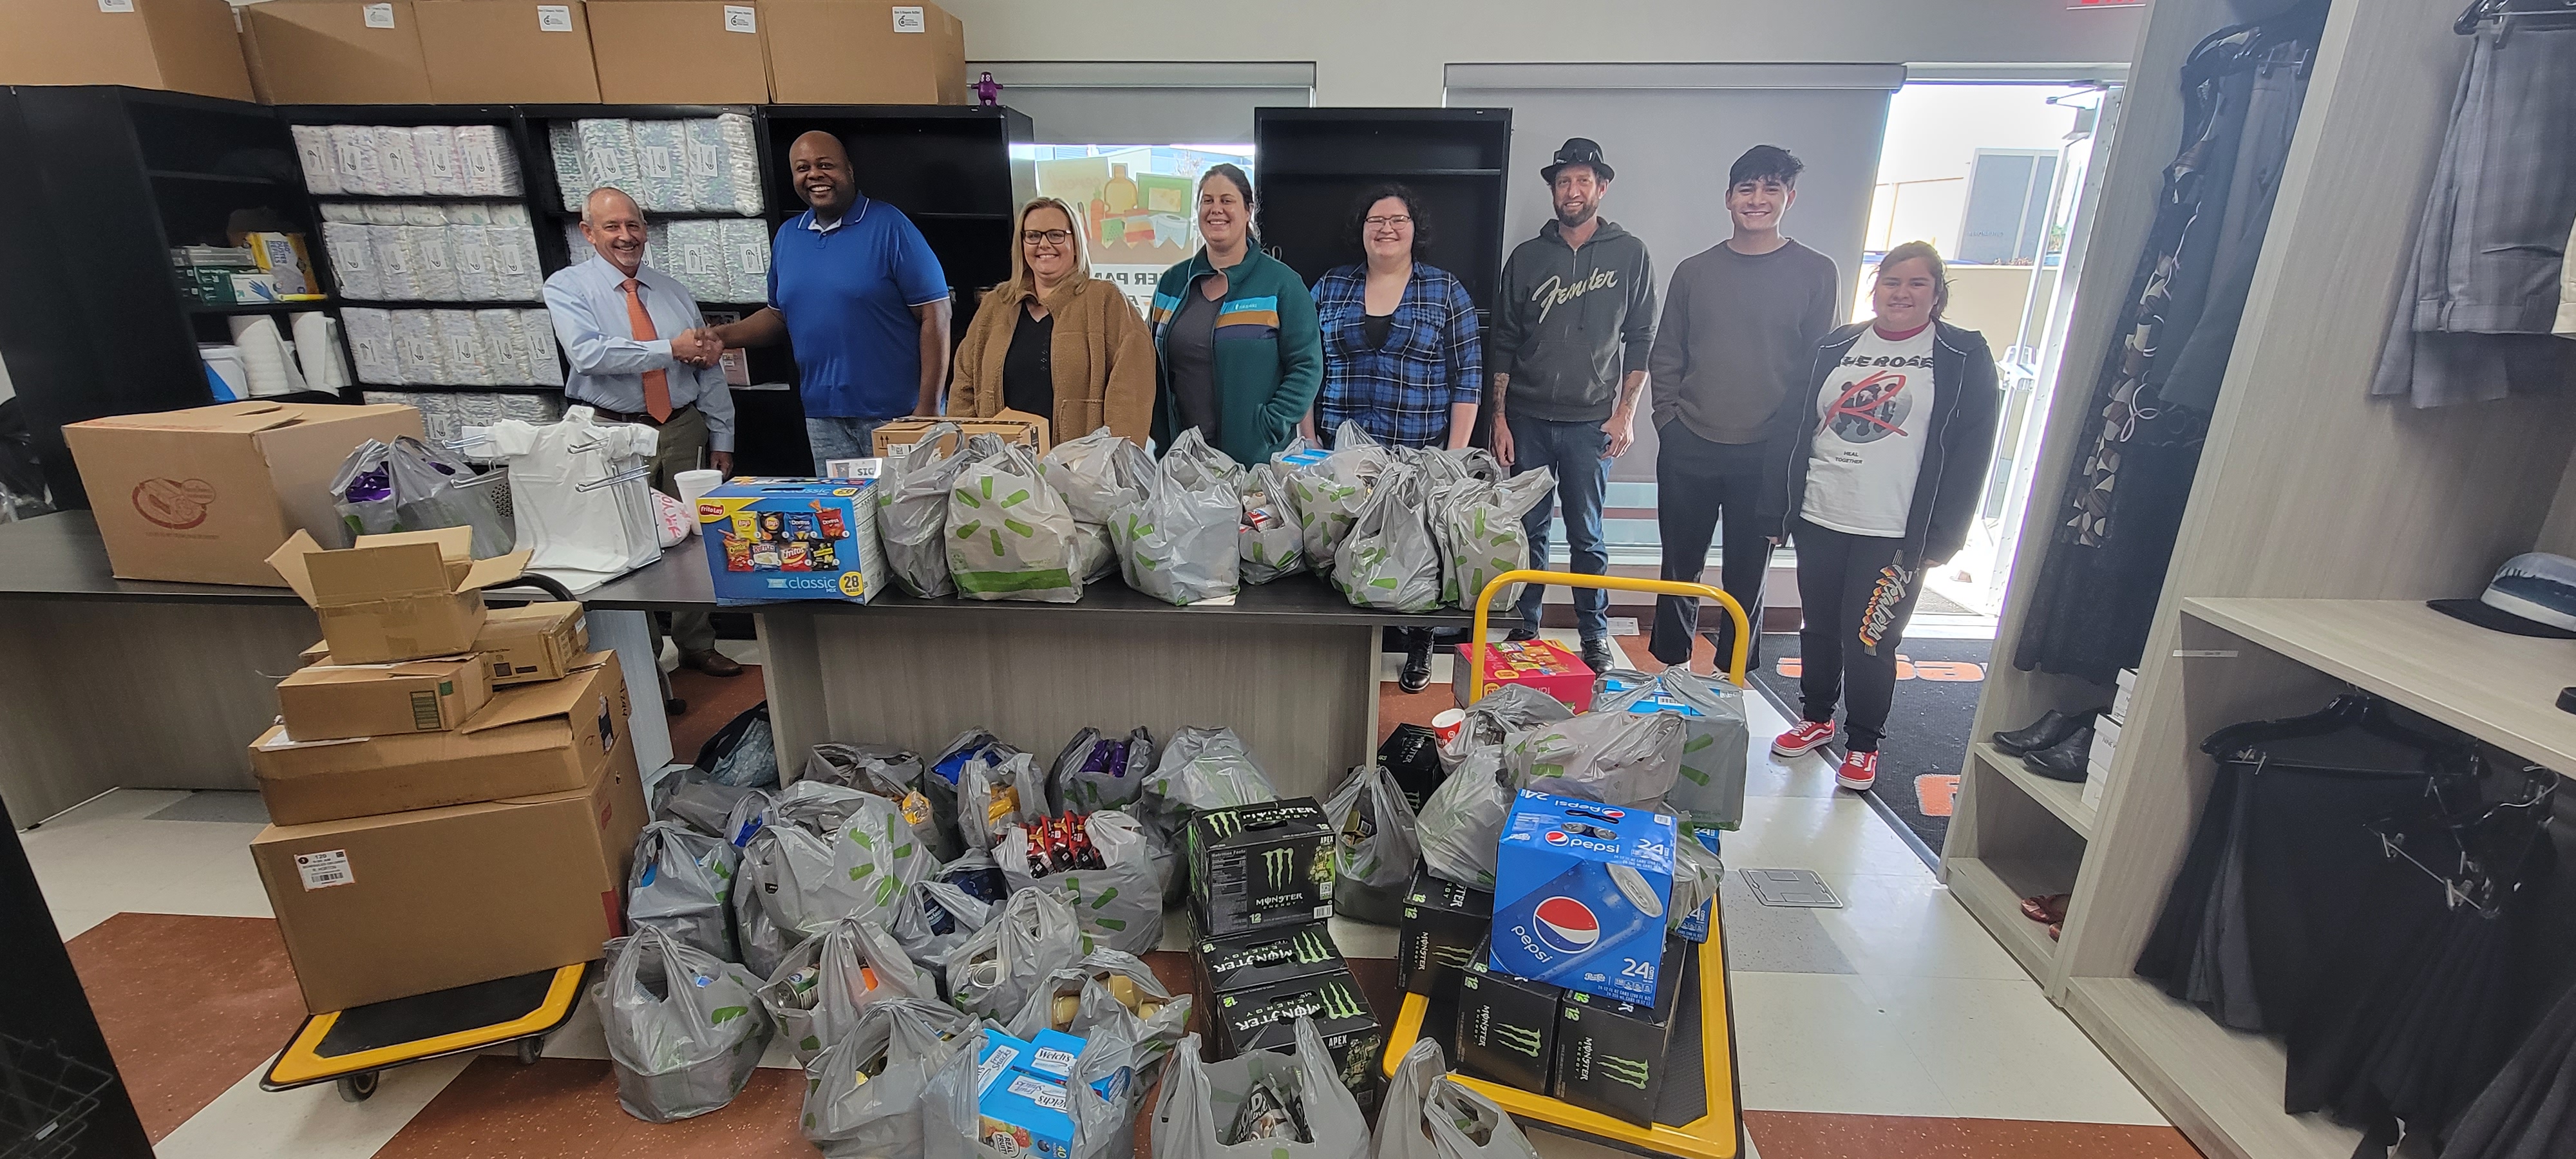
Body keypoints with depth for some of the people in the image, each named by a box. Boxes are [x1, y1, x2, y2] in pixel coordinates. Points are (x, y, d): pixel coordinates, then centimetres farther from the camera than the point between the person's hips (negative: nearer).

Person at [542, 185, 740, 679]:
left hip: (683, 429, 3)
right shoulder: (567, 287, 0)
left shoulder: (674, 291, 11)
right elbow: (588, 353, -19)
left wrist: (722, 439, 6)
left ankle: (697, 645, 24)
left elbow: (709, 369, 9)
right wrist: (670, 349, -20)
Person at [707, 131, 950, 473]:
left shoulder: (889, 226, -6)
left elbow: (934, 316, -11)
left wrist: (928, 408, -16)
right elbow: (779, 315, 23)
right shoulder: (787, 236, 12)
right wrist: (722, 336, 4)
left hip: (894, 415, -5)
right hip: (822, 416, 5)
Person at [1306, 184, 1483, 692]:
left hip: (1421, 455, -1)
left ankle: (1419, 650, 20)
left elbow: (1468, 376, 1)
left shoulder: (1446, 290, 5)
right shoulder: (1330, 288, 10)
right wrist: (1311, 442, 1)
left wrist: (1456, 453, -6)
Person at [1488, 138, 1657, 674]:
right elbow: (1504, 343, 7)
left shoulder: (1630, 255, 5)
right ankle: (1525, 630, 18)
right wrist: (1499, 417, 2)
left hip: (1592, 422, -1)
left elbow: (1641, 340, 5)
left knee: (1587, 537, 4)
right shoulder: (1527, 257, 7)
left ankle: (1595, 634, 18)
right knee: (1528, 531, 6)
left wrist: (1626, 412, -3)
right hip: (1528, 418, 1)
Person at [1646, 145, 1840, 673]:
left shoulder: (1817, 273, 0)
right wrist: (1669, 421, -1)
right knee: (1680, 566, 11)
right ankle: (1669, 667, 26)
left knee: (1747, 574, 8)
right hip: (1688, 449, 2)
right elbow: (1665, 357, 9)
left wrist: (1788, 441, -6)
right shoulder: (1694, 270, 6)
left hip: (1765, 454, -1)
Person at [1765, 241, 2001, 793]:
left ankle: (1863, 743, 21)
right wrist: (1780, 508, 8)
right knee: (1819, 628, 14)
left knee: (1870, 640, 1)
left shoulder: (1963, 356, -1)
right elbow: (1801, 427, 11)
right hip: (1818, 520, 4)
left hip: (1894, 532, -4)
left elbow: (1972, 452, -4)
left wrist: (1942, 536, -9)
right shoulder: (1838, 345, 9)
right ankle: (1816, 718, 34)